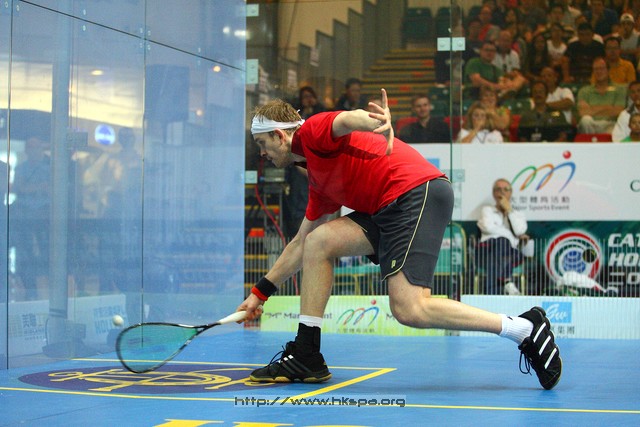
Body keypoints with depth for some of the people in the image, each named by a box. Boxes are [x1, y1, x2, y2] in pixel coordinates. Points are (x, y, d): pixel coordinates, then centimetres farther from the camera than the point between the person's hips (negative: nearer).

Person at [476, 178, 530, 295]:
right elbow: (487, 227, 0)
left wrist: (508, 210, 10)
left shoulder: (518, 215, 28)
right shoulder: (487, 210, 24)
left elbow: (520, 231, 3)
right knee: (502, 242, -37)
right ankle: (507, 281, -52)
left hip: (510, 252, 2)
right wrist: (513, 236, 0)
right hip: (488, 249, -2)